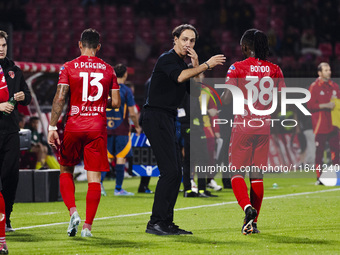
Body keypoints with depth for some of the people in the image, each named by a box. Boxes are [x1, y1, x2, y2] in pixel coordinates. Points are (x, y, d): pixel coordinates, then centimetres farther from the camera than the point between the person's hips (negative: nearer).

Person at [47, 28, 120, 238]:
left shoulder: (69, 68, -1)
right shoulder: (108, 69, 4)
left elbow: (60, 98, -8)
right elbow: (116, 103, 4)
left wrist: (52, 127, -7)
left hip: (74, 127, -1)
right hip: (98, 128, 1)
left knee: (66, 171, 16)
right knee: (94, 177, 2)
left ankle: (73, 212, -5)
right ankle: (88, 226, -3)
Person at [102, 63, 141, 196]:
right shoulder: (126, 91, -8)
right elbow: (132, 113, -9)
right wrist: (137, 126, 7)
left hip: (107, 129, 4)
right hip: (121, 129, -4)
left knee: (108, 157, 10)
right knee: (120, 157, 2)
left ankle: (99, 180, -11)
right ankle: (118, 189, 4)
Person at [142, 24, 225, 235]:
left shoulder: (184, 64, 20)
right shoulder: (167, 59, -8)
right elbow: (179, 77, -29)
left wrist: (196, 66, 1)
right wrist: (206, 65, -24)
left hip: (168, 120, 10)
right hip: (156, 117, -10)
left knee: (176, 173, 7)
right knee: (170, 171, -16)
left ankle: (166, 222, 10)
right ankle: (155, 223, -15)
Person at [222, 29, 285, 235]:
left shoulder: (237, 68, -7)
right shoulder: (275, 70, 4)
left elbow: (226, 99, -10)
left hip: (243, 125, -3)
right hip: (264, 126, 3)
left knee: (237, 172, 3)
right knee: (257, 174, 8)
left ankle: (247, 207, -23)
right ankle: (253, 222, 7)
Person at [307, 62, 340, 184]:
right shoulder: (314, 87, -3)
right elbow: (310, 105, -9)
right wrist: (325, 105, -16)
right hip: (320, 124, -5)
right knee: (319, 151, -3)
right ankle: (319, 178, 1)